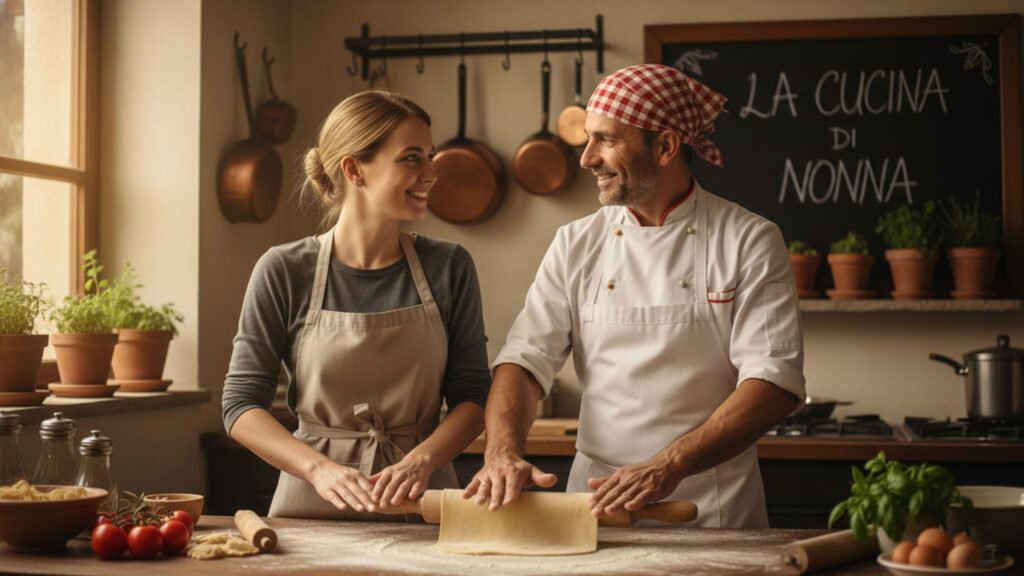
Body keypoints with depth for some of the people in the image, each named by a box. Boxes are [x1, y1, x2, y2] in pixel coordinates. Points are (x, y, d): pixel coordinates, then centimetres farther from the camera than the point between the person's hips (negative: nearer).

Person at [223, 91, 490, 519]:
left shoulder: (448, 267, 5)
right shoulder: (285, 272, 0)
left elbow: (473, 397, 6)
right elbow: (241, 405, 0)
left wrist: (421, 460, -13)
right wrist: (321, 469, -15)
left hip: (420, 507, 1)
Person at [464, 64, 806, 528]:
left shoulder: (750, 242, -2)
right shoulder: (576, 245, 9)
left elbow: (775, 381, -10)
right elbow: (525, 360, 4)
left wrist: (668, 467, -21)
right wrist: (502, 451, -16)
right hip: (594, 507, 3)